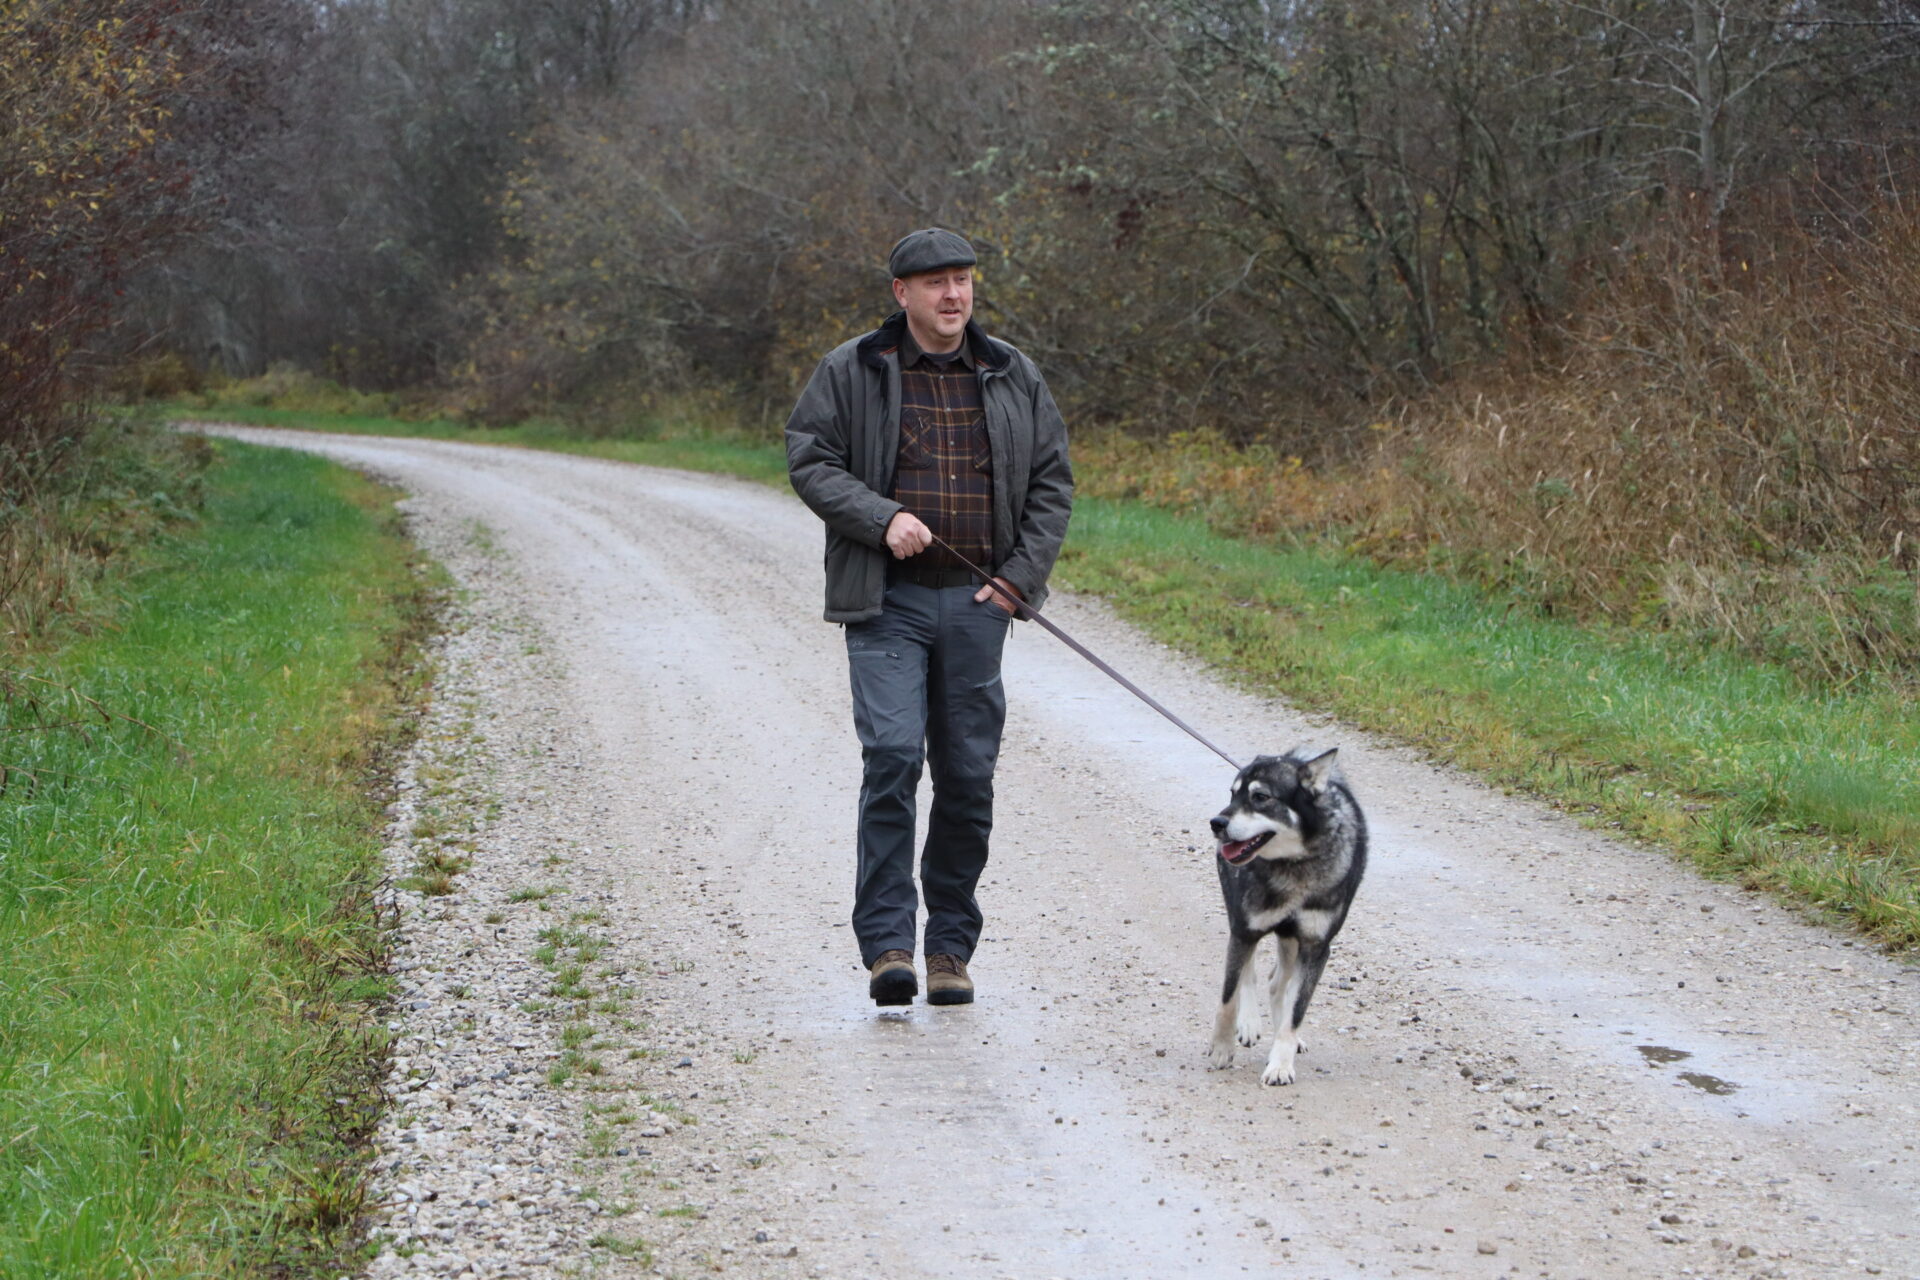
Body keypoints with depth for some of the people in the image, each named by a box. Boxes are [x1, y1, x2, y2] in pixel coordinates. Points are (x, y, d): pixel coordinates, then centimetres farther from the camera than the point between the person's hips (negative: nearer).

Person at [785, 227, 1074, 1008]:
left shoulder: (1014, 379, 11)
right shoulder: (851, 373, 3)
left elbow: (1052, 482, 14)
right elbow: (809, 460, 0)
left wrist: (1021, 576, 2)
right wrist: (882, 519, -14)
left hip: (976, 602, 3)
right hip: (888, 600, -3)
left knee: (969, 774, 3)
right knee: (892, 756, -16)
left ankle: (951, 948, 13)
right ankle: (887, 943, -12)